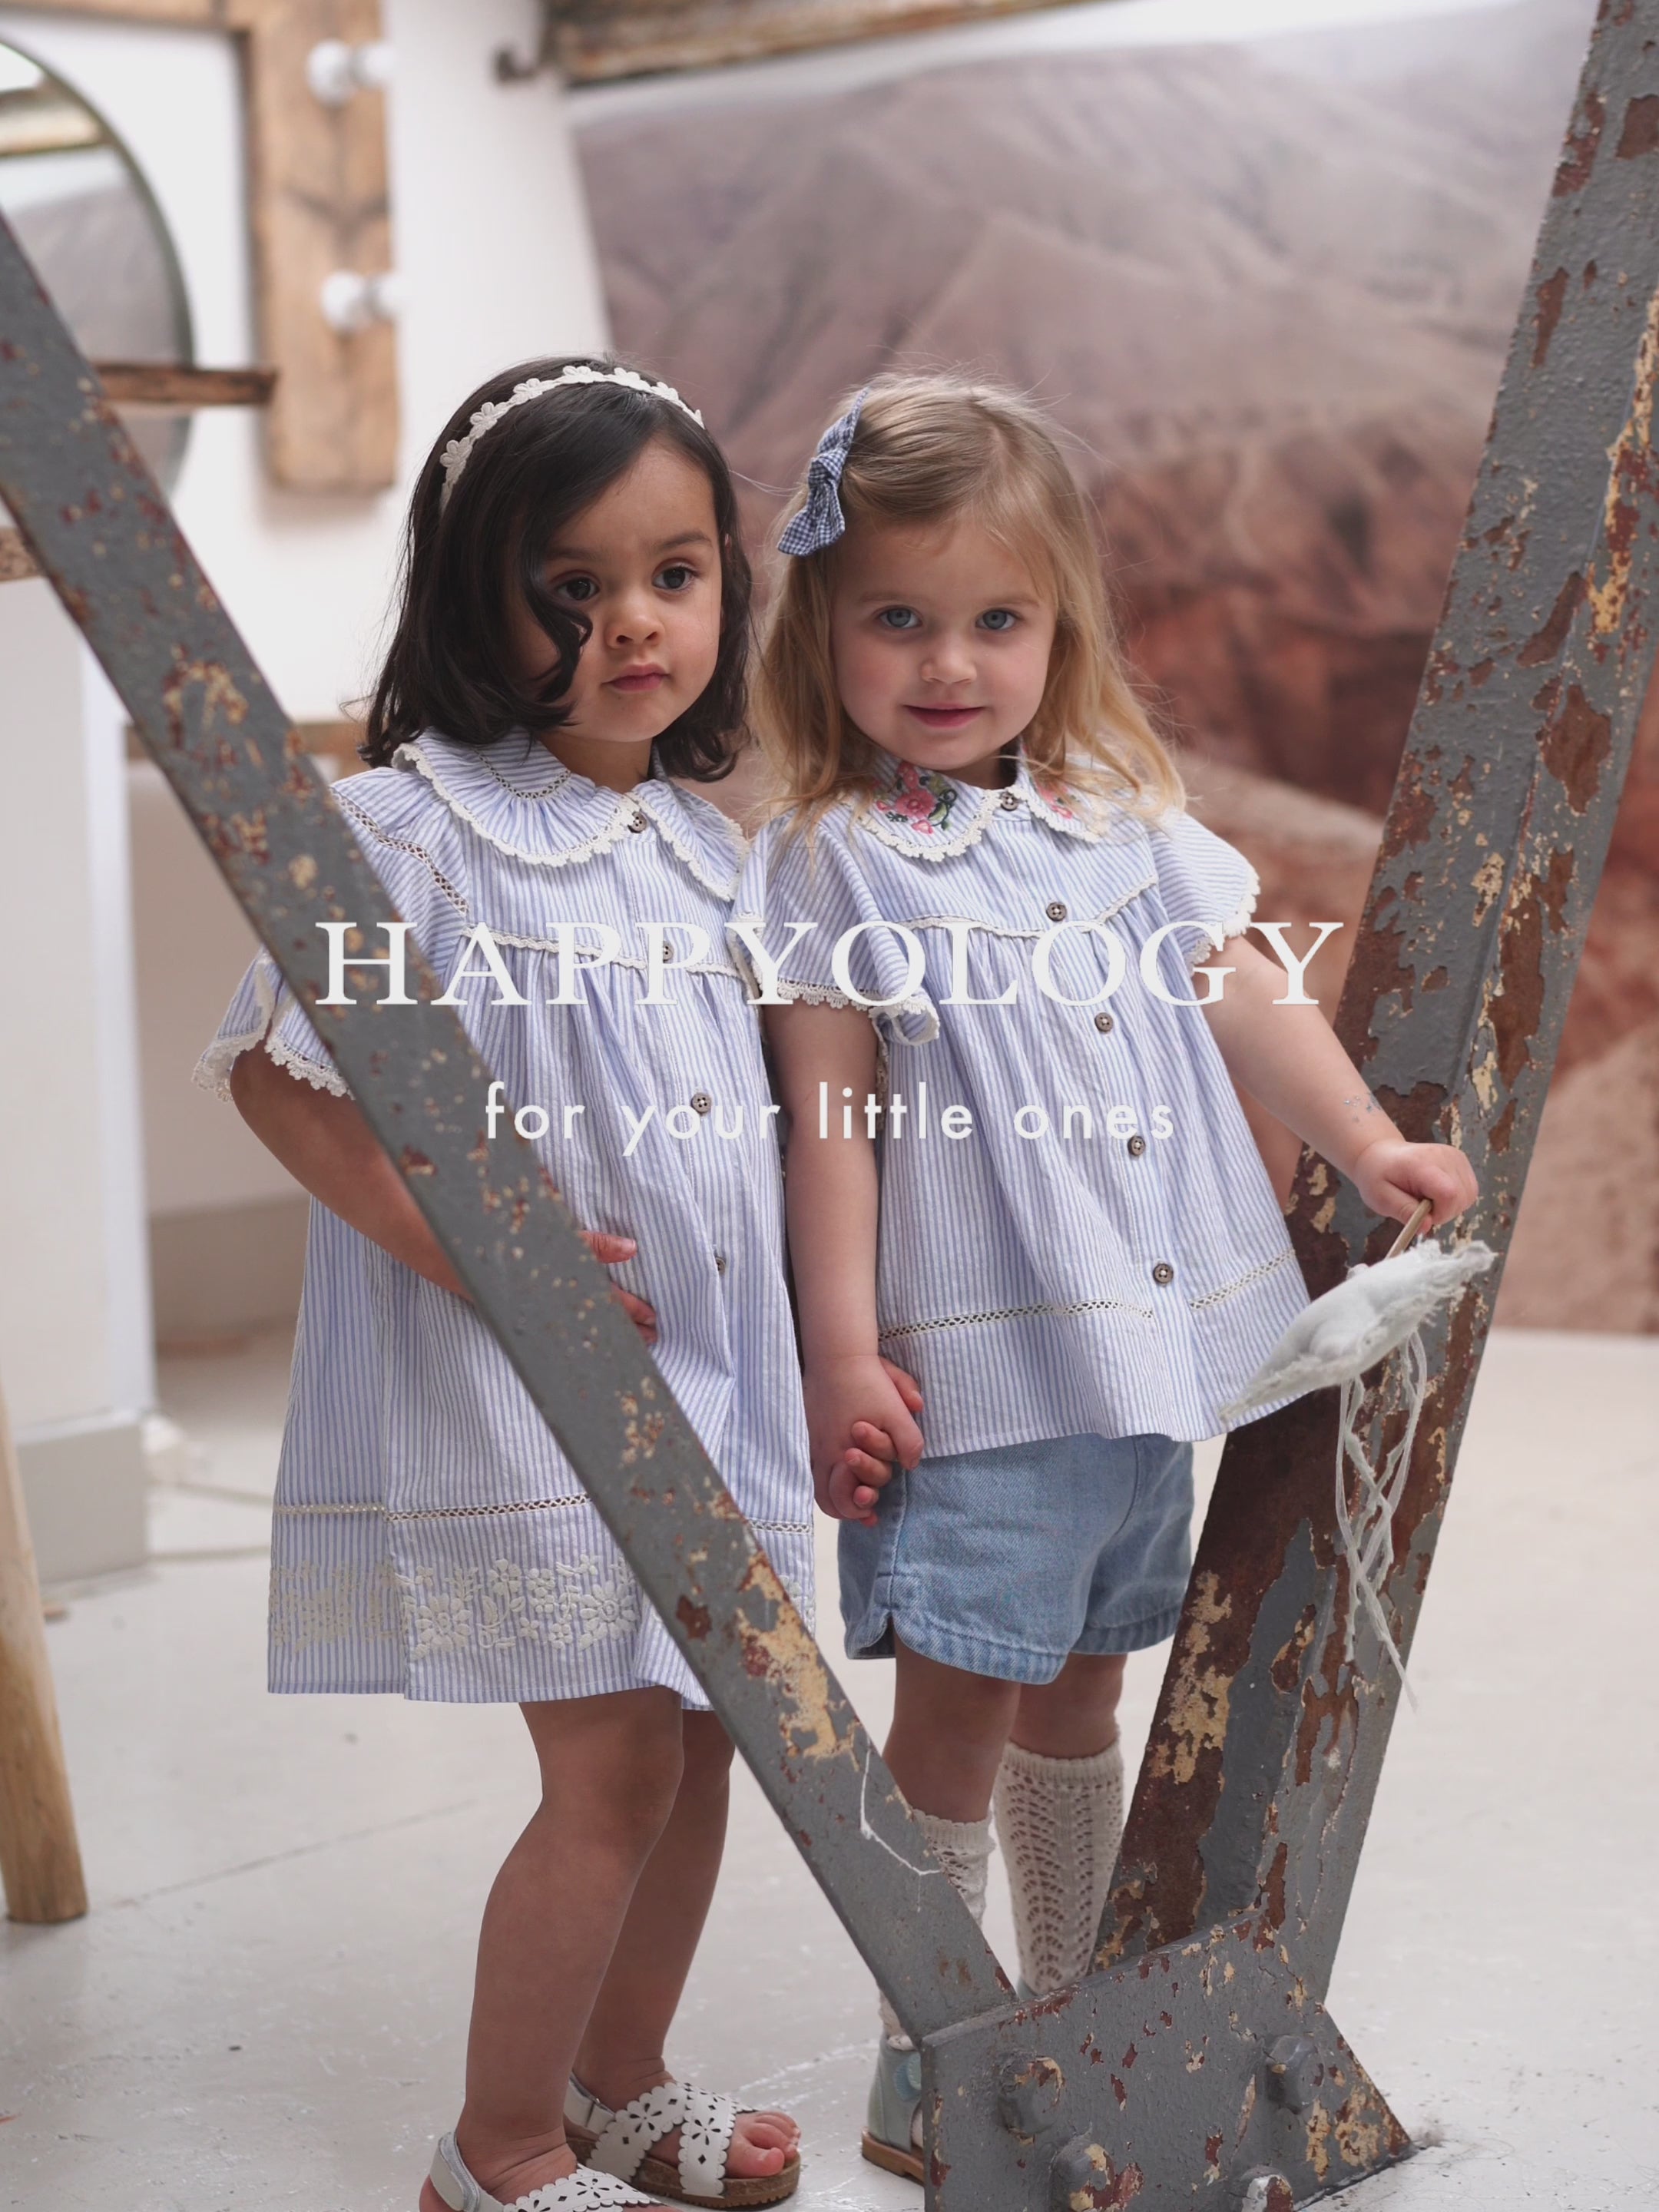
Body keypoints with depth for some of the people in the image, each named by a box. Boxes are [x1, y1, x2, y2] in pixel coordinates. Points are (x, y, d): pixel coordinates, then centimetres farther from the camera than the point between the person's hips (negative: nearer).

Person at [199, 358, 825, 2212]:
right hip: (520, 1373, -7)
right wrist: (468, 1252, -21)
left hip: (713, 1360, 7)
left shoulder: (707, 843, 9)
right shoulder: (414, 827, -12)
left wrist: (823, 1356, 13)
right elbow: (275, 1069, -15)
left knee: (700, 1737, 14)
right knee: (614, 1760, -5)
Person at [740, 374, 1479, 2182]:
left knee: (1077, 1689, 19)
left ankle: (1073, 2011, 34)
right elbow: (830, 1121, -10)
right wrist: (844, 1351, -14)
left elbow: (1241, 992, 16)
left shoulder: (1121, 816, 9)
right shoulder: (825, 867, -7)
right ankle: (927, 2068, 13)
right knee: (956, 1701, -2)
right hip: (973, 1363, -6)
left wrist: (1368, 1146, 10)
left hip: (1154, 1348, 6)